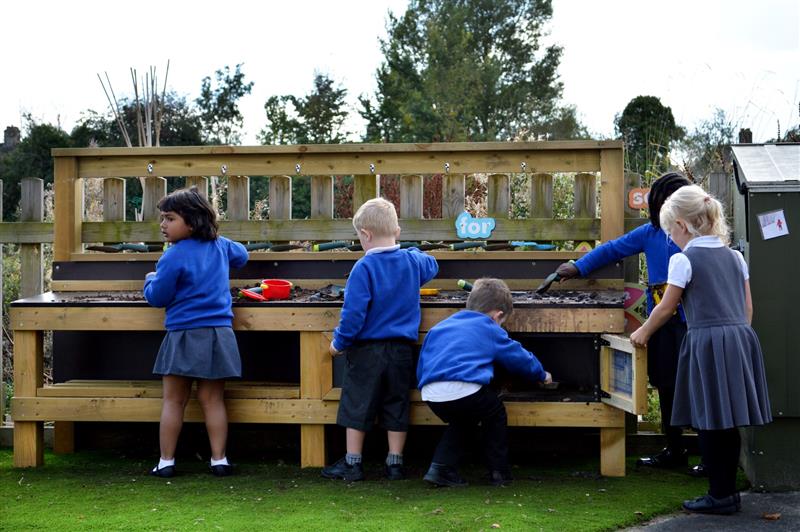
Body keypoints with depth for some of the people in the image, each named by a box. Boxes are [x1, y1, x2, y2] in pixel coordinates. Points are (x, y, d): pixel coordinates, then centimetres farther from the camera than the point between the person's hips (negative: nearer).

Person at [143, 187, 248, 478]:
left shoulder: (174, 257, -12)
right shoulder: (220, 246, 7)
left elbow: (157, 297, -7)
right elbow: (241, 255, 30)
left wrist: (150, 280, 14)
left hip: (185, 336, -5)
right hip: (219, 334, 5)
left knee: (173, 400, 5)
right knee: (213, 399, 9)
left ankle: (166, 462, 9)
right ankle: (219, 460, 9)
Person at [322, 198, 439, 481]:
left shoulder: (364, 267, -15)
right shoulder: (412, 261, 2)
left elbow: (354, 312, -17)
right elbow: (432, 266, 27)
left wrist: (339, 342, -6)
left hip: (367, 349, -5)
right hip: (401, 350, 5)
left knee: (357, 405, 7)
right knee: (396, 406, 12)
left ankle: (352, 463, 12)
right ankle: (395, 463, 15)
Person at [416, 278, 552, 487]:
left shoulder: (439, 327, 28)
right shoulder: (490, 330, 15)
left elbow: (421, 367, 28)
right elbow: (519, 357, 26)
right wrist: (542, 375, 43)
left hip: (431, 394, 5)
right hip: (465, 390, -5)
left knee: (462, 422, 31)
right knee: (495, 415, 23)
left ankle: (440, 468, 17)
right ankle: (499, 473, 25)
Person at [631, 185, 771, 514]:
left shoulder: (684, 259, -5)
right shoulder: (735, 256, 14)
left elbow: (667, 307, 0)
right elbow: (748, 307, 16)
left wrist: (643, 333, 15)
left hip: (707, 342, -7)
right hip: (741, 339, 7)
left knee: (709, 423, 1)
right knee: (729, 423, 12)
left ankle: (720, 496, 5)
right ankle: (728, 491, 18)